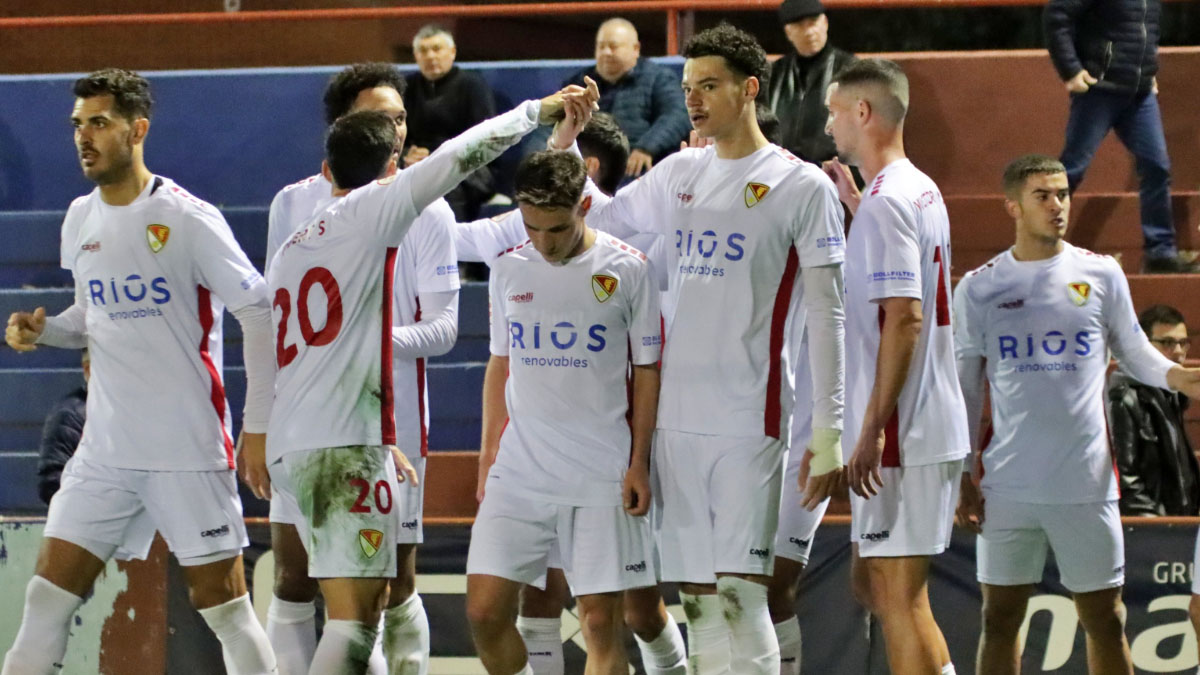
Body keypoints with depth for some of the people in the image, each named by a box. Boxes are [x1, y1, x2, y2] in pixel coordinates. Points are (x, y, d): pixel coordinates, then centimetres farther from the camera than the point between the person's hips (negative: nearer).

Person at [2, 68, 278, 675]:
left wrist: (258, 427, -11)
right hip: (105, 453, 5)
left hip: (191, 453, -5)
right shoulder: (80, 220, 8)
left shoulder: (188, 220, -11)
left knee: (224, 607, 0)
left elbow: (260, 314, -9)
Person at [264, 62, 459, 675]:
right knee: (292, 582, 1)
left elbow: (443, 327, -5)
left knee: (394, 588, 2)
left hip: (392, 419, -2)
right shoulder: (294, 204, 6)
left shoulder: (426, 212, -1)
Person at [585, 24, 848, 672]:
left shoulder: (801, 186, -3)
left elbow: (826, 316, -5)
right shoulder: (677, 175, 14)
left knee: (739, 590, -12)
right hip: (676, 417, 6)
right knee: (697, 596, 6)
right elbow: (592, 218, 28)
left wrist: (829, 431, -10)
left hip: (748, 418, -6)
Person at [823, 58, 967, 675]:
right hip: (933, 430, 10)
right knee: (870, 582, 16)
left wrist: (871, 432, -22)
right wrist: (855, 203, 28)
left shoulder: (886, 201, -15)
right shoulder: (921, 191, 15)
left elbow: (903, 319, -22)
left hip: (900, 438, -10)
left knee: (899, 598, -7)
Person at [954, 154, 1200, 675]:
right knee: (1000, 618, 4)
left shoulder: (1101, 274, 4)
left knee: (1104, 620, 3)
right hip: (1007, 488, 0)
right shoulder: (978, 288, 4)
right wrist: (960, 478, 4)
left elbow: (1135, 354, 12)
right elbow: (963, 388, 9)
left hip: (1087, 485, 0)